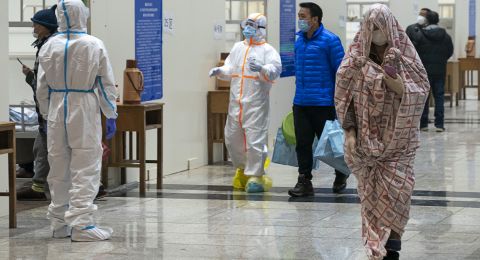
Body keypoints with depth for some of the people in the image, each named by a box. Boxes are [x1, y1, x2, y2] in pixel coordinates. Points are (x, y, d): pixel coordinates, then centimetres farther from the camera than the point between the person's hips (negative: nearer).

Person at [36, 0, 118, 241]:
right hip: (85, 111, -4)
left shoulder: (49, 47, 0)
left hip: (57, 110, 4)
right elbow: (106, 84, -3)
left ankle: (59, 223, 18)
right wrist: (111, 115, 7)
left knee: (59, 168, 11)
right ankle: (81, 223, -7)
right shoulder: (94, 46, -8)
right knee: (85, 168, -2)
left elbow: (42, 87, 6)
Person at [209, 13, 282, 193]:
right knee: (232, 137, 11)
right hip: (236, 102, 6)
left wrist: (261, 69, -33)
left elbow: (275, 70, -14)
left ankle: (255, 176, 1)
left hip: (256, 103, -6)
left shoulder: (267, 50, -1)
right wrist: (219, 71, -4)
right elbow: (230, 70, 16)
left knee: (255, 139, -8)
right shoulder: (238, 48, 17)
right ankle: (243, 168, 31)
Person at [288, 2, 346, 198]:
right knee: (302, 143, 2)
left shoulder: (330, 40, -9)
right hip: (301, 103, 6)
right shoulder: (299, 40, 11)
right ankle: (304, 182, 7)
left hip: (323, 103, -6)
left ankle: (341, 175, 26)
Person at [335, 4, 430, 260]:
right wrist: (349, 131, -6)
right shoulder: (356, 57, 0)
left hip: (398, 137, -1)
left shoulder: (405, 55, -1)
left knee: (396, 191, -8)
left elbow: (422, 90, -1)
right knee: (371, 193, 3)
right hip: (367, 138, 1)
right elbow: (344, 95, 1)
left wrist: (400, 87, -21)